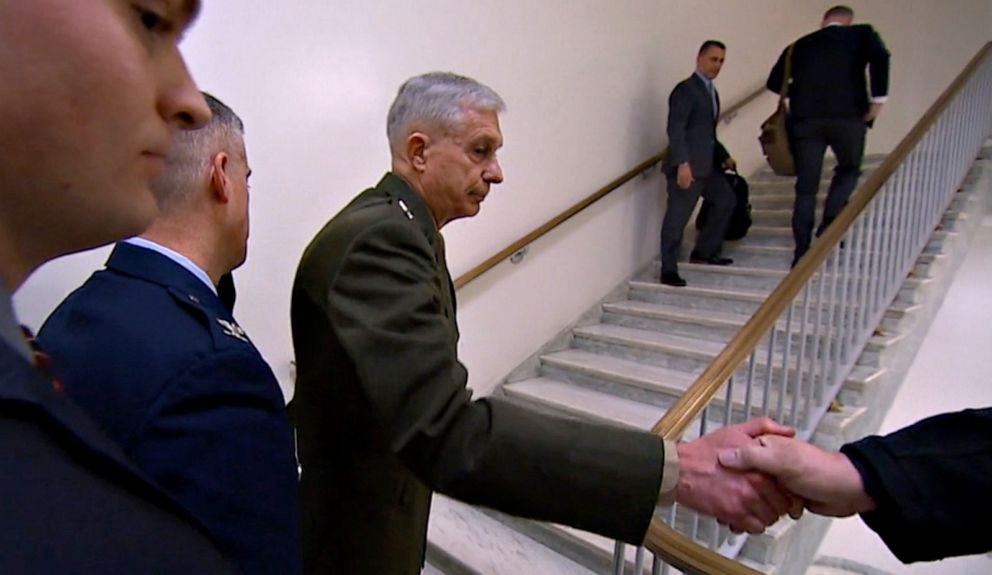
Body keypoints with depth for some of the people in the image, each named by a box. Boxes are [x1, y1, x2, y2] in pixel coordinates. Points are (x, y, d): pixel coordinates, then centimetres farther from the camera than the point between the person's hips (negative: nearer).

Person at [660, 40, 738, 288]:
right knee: (677, 217, -6)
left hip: (707, 164, 10)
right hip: (687, 166, -10)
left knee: (726, 200, 18)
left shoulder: (711, 91, 19)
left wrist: (724, 156, 19)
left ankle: (704, 252, 27)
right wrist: (682, 164, -26)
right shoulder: (685, 89, -9)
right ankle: (668, 270, 3)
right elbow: (675, 129, -19)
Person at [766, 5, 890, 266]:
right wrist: (878, 98, -4)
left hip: (805, 120, 2)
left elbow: (774, 81, 14)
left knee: (806, 188, 5)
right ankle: (829, 223, 4)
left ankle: (802, 253, 4)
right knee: (849, 169, 23)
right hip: (848, 116, -1)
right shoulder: (861, 33, 11)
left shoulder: (800, 45, 18)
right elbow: (879, 56, -9)